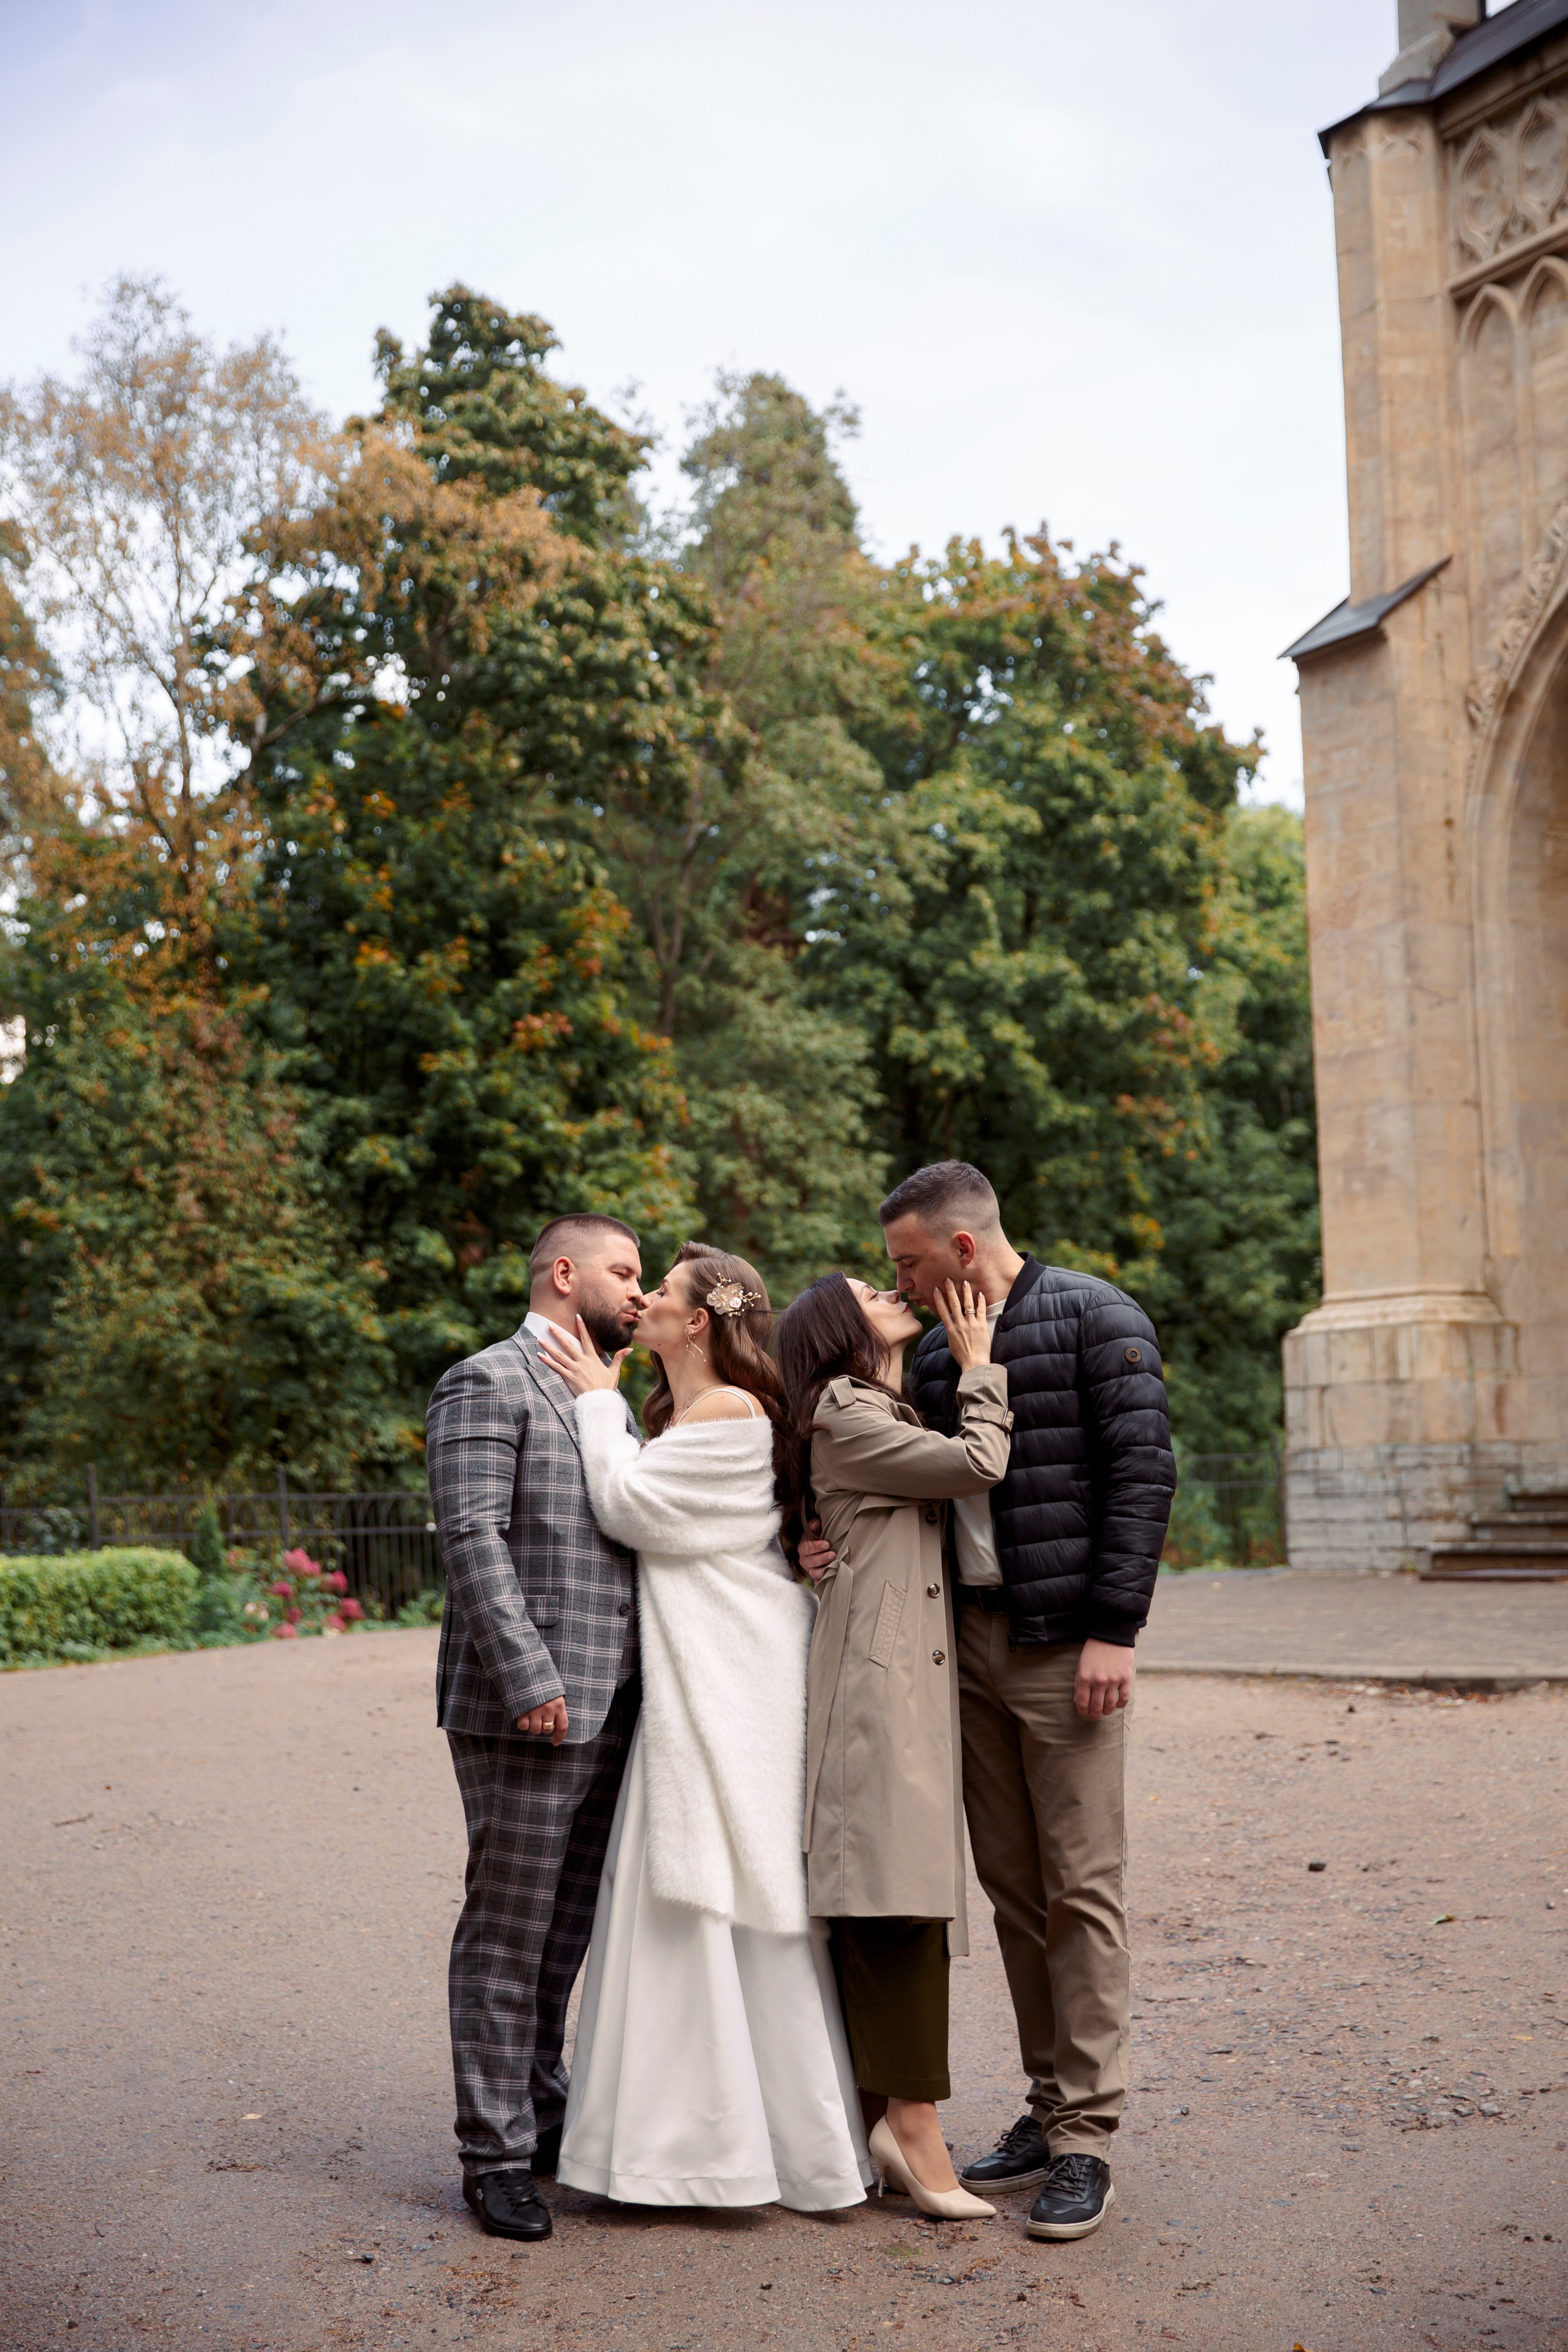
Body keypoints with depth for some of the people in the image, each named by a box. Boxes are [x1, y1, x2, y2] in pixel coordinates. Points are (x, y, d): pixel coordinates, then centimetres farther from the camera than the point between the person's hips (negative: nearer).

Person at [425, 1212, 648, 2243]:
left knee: (566, 1928, 15)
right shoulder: (487, 1383, -7)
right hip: (528, 1710, -8)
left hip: (609, 1712, 8)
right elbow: (472, 1537, -16)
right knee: (506, 1934, 0)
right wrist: (529, 1680, -23)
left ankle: (544, 2110, 27)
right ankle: (496, 2152, 9)